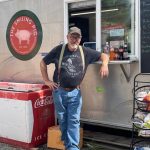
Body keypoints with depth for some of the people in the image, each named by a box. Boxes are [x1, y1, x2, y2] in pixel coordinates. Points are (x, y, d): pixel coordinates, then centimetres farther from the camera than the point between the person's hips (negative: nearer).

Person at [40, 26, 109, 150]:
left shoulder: (85, 52, -3)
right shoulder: (59, 50, -5)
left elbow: (104, 55, 5)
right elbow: (43, 63, 6)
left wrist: (104, 65, -18)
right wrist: (46, 81, 1)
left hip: (75, 93, 0)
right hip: (59, 91, 0)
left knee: (74, 120, -2)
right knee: (62, 120, 12)